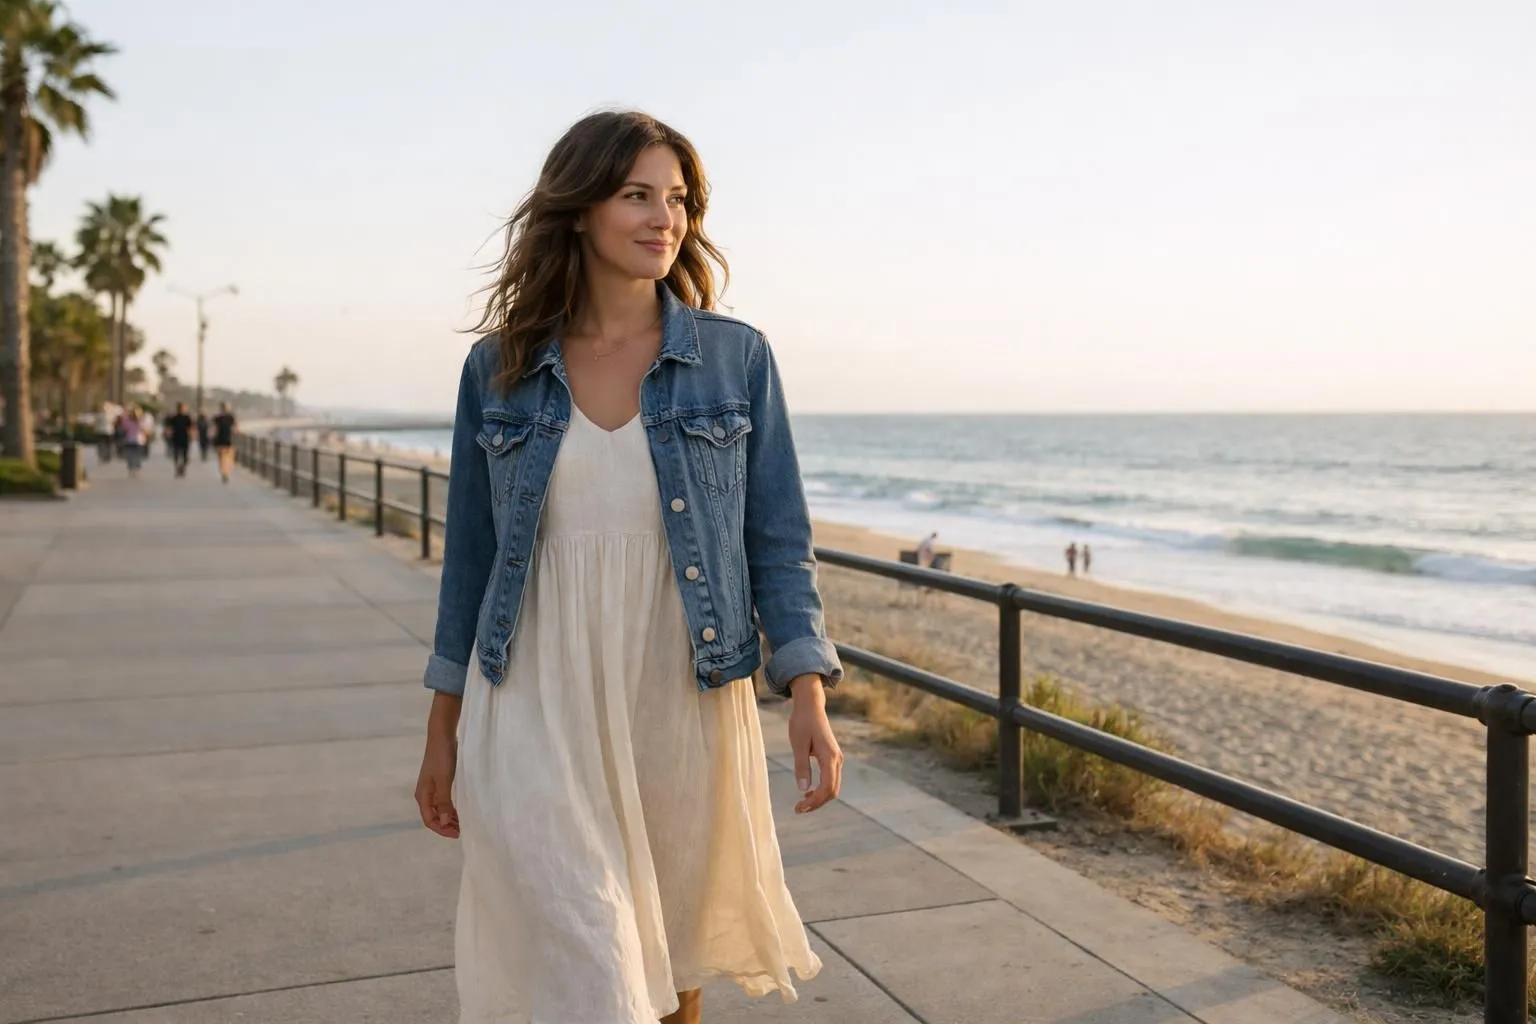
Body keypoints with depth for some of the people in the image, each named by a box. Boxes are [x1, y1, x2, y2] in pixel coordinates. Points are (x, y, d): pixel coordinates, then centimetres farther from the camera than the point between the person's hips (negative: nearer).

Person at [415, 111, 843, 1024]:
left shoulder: (737, 358, 0)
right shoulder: (498, 367, 2)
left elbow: (780, 542, 0)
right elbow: (471, 554, 8)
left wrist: (809, 695, -12)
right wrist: (444, 731, 9)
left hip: (685, 705, 1)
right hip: (538, 709, 0)